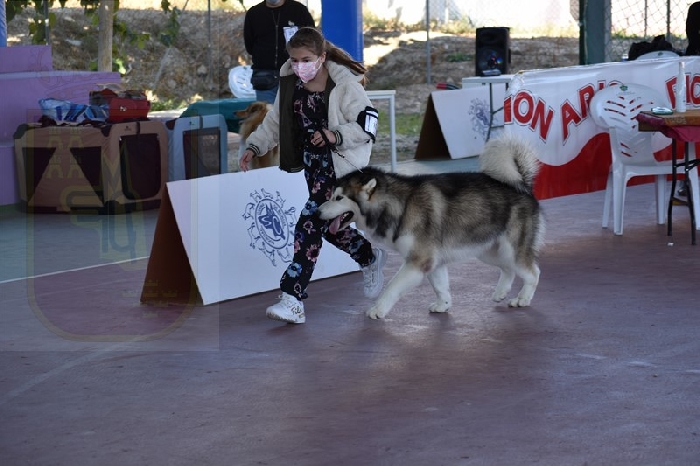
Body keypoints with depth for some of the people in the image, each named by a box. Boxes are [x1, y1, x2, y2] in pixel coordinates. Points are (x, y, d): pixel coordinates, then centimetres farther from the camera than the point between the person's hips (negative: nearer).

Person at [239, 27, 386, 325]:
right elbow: (274, 122, 10)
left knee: (310, 224, -16)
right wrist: (254, 147, -3)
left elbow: (367, 125, -16)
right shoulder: (291, 84, 2)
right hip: (313, 163, 7)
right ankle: (370, 258, 46)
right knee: (326, 224, 16)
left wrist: (336, 136, -32)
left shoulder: (345, 84, -16)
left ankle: (292, 299, -19)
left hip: (340, 164, -7)